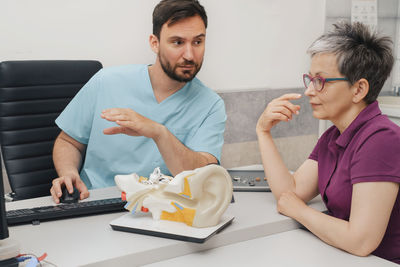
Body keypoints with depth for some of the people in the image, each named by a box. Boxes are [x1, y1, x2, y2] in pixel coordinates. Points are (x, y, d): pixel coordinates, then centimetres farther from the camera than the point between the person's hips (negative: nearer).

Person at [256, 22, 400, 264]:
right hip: (339, 255, 8)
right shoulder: (332, 137, 7)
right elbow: (291, 192, 2)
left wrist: (298, 210, -11)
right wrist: (263, 131, -1)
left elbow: (361, 241, -27)